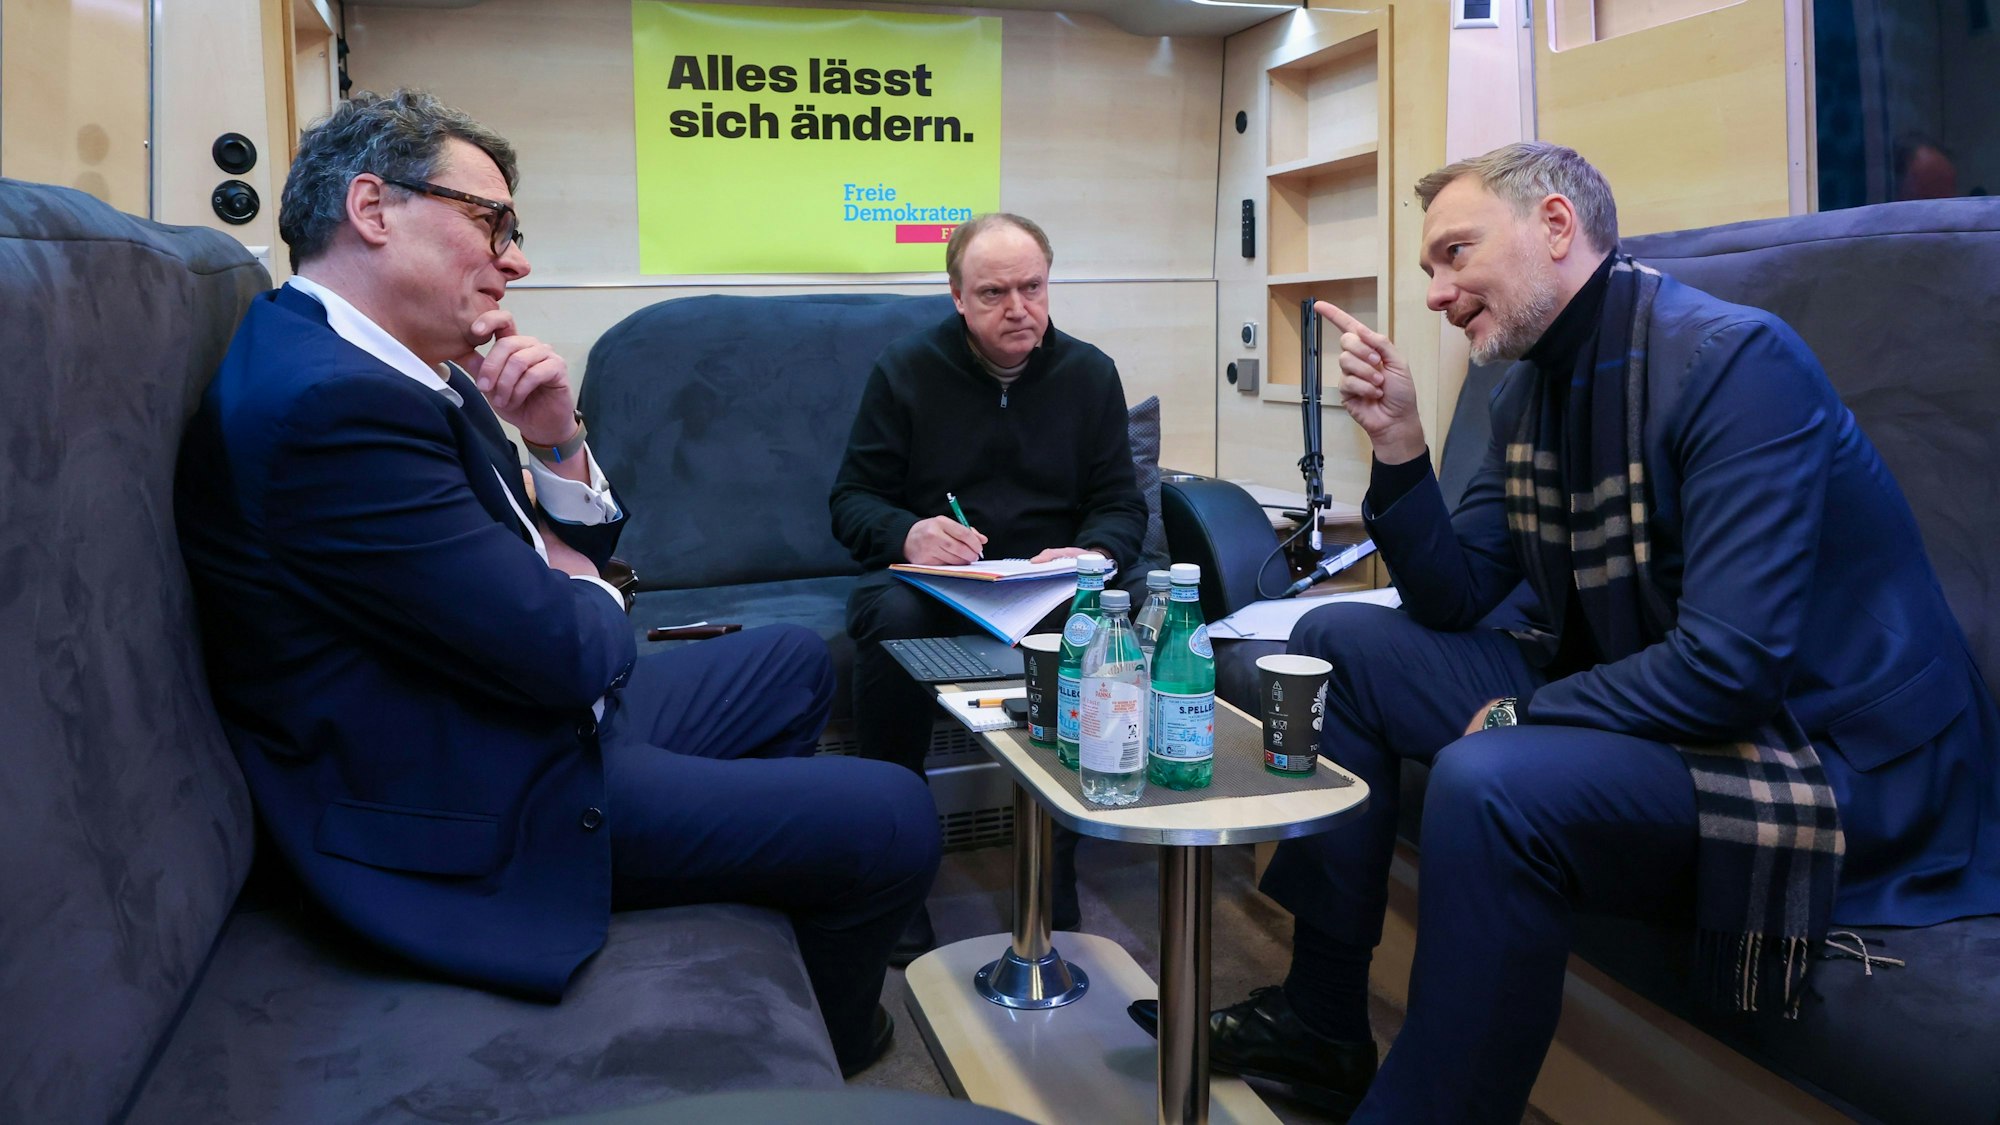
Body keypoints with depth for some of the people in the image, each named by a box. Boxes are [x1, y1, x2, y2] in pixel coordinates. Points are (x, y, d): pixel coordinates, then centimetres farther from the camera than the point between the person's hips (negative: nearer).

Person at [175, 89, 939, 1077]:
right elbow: (568, 653, -26)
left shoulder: (409, 370, 7)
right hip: (479, 812, -11)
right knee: (897, 820, -10)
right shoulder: (329, 399, -26)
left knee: (795, 663, 24)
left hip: (534, 724, 11)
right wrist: (590, 596, -2)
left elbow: (581, 553, 12)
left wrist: (559, 441, -8)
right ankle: (820, 1048, 22)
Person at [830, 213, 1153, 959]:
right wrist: (907, 535, -23)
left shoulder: (1090, 374, 8)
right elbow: (851, 500, 1)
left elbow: (1121, 506, 5)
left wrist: (1090, 555, -20)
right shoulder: (904, 371, 3)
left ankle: (1055, 891, -17)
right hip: (928, 579, -1)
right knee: (892, 619, -37)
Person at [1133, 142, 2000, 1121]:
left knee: (1488, 783, -36)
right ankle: (1321, 1022, 12)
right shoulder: (1533, 388, 7)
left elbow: (1730, 665, -27)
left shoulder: (1733, 361, -20)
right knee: (1336, 643, 7)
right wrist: (1397, 447, -7)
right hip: (1625, 699, 9)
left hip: (1821, 749, -9)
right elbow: (1453, 601, 7)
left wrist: (1515, 715, -16)